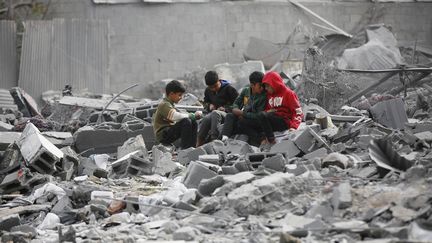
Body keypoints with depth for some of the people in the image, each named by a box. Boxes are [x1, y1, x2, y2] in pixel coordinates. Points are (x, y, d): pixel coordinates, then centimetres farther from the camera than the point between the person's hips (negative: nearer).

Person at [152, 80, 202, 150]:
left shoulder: (171, 104, 17)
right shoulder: (164, 105, -17)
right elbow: (176, 117, -33)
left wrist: (194, 116, -3)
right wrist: (193, 115, -23)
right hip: (163, 135, -10)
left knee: (193, 123, 5)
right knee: (186, 122, -27)